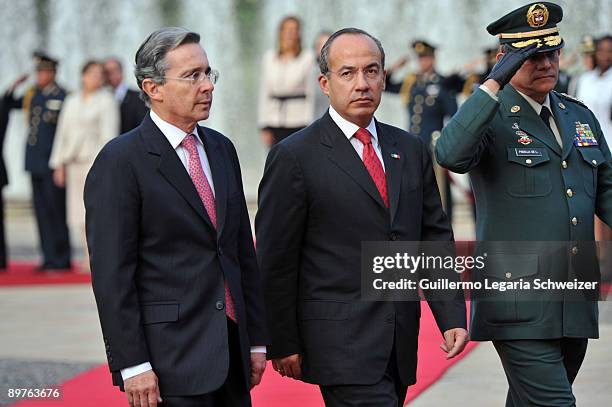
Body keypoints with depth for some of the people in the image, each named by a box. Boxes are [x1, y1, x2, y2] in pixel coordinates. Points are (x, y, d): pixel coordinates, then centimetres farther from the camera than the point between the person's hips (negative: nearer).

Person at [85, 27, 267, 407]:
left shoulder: (221, 149, 13)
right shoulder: (120, 161, -8)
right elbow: (111, 273, -11)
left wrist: (256, 339, 13)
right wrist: (132, 365, -15)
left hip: (231, 347, 6)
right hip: (171, 357, -6)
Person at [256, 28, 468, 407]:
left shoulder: (411, 150, 11)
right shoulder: (295, 157, -6)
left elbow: (435, 237, 13)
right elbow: (276, 260, -5)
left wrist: (453, 317, 4)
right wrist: (282, 345, -5)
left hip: (399, 343, 6)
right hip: (340, 343, -6)